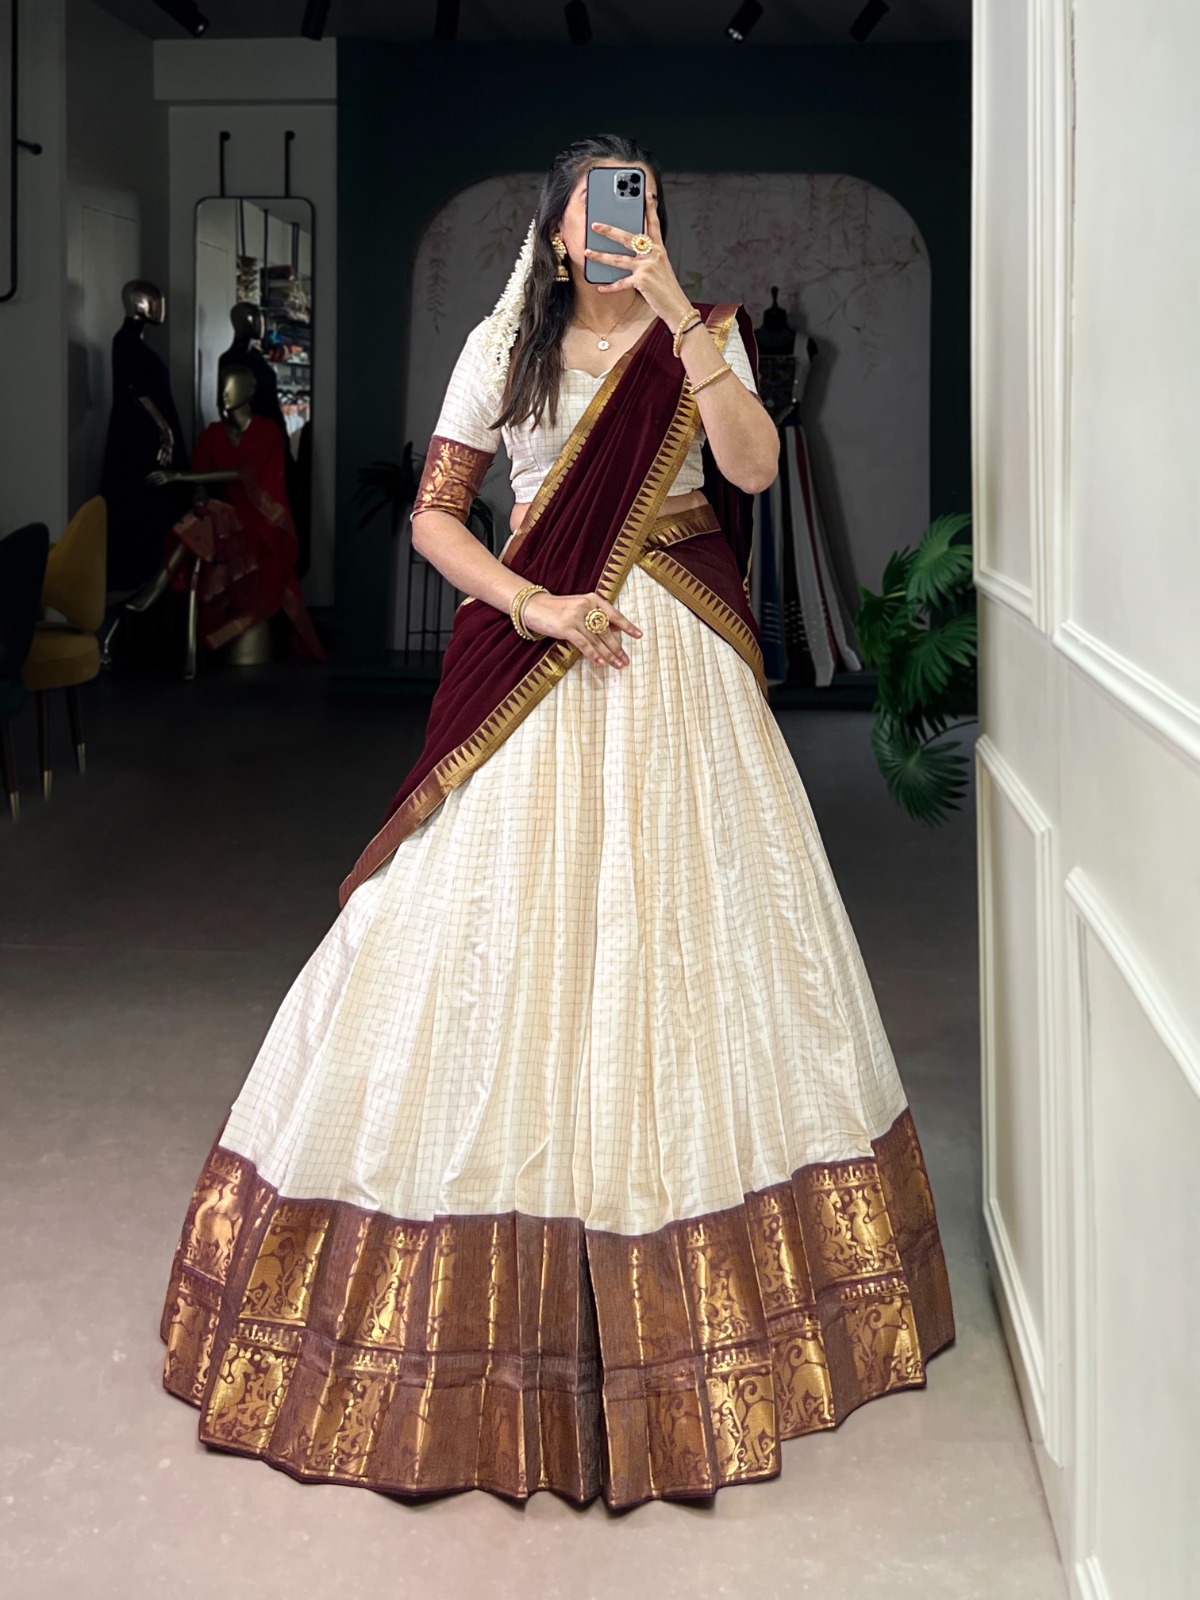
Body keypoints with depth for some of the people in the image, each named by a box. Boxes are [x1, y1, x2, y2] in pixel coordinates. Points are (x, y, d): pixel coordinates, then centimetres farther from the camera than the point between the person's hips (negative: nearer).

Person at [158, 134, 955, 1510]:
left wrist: (677, 312, -19)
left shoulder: (706, 337, 5)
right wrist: (539, 607, -10)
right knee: (508, 923, -2)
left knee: (686, 927, 3)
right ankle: (502, 1282, 11)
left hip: (677, 671, 0)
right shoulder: (504, 347, 5)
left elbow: (754, 464, -13)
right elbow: (433, 513, 4)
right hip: (534, 657, 0)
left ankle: (700, 1276, 18)